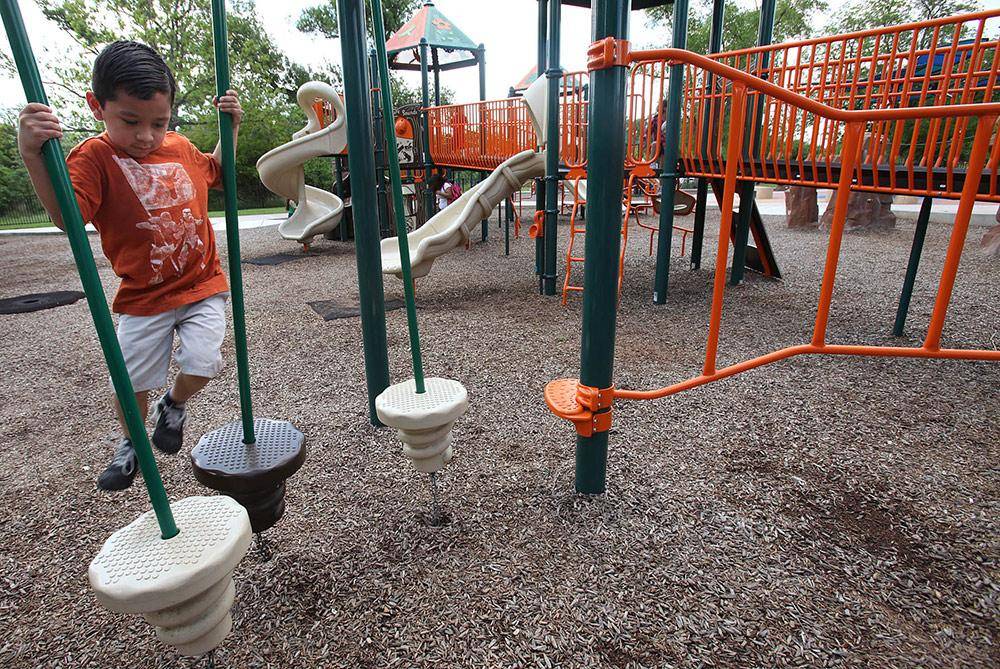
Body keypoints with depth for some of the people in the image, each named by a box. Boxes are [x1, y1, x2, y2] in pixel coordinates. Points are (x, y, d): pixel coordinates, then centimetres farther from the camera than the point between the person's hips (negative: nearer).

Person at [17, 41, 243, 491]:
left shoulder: (181, 148, 2)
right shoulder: (94, 157, -12)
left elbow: (214, 171, 24)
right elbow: (67, 216, -28)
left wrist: (231, 127, 11)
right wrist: (33, 157, -42)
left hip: (201, 285, 2)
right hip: (143, 297, -2)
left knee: (201, 364, -11)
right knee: (132, 381, 9)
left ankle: (173, 405, 25)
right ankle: (130, 443, 39)